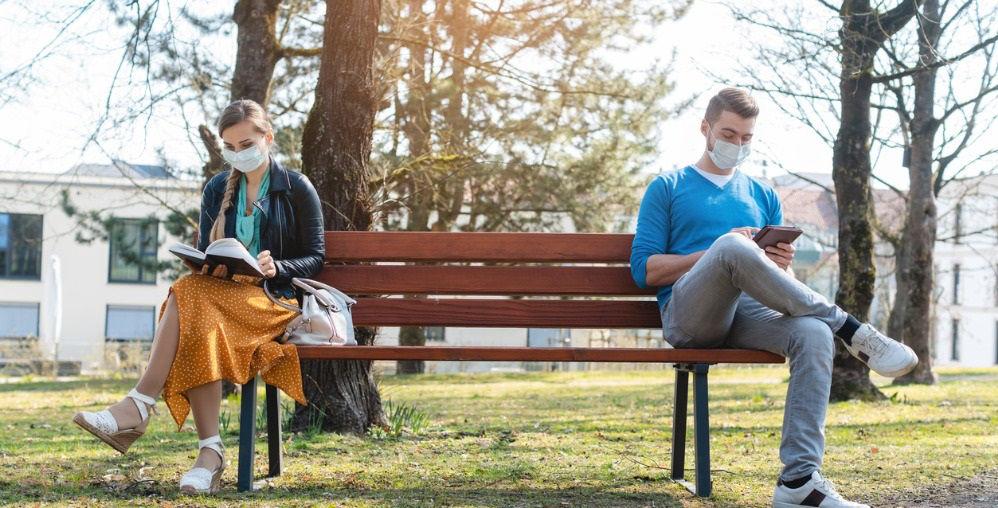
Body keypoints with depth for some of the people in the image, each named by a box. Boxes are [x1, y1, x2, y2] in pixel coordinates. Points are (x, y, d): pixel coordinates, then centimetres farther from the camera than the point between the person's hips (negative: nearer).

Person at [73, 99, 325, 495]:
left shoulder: (297, 189, 6)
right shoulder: (217, 189, 18)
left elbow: (314, 258, 5)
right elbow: (203, 253, 19)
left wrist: (275, 267, -15)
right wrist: (209, 266, -7)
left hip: (272, 299, -4)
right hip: (220, 289, 4)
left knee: (189, 297, -34)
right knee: (196, 320, -36)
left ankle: (138, 406, -38)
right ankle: (209, 453, -40)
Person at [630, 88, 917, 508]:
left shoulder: (763, 197, 27)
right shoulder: (668, 189, 16)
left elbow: (780, 284, 25)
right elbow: (645, 270, 4)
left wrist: (782, 267, -2)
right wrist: (721, 250, -8)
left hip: (749, 314, 4)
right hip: (688, 315, -4)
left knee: (813, 333, -31)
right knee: (734, 247, -36)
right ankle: (851, 331, -27)